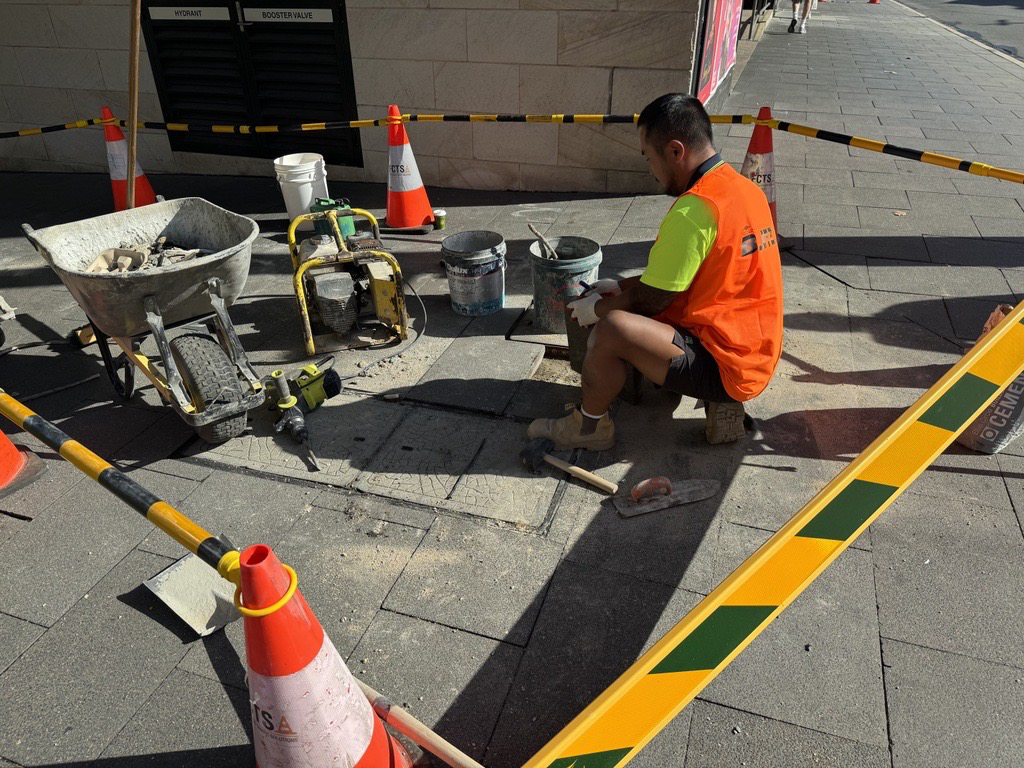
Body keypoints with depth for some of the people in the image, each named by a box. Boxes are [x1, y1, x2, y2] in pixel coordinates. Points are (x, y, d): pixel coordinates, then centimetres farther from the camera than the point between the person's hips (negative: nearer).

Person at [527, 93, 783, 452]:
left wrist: (597, 308, 2)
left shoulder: (693, 211, -22)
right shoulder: (744, 187, 8)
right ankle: (719, 402, 12)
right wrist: (620, 288, 17)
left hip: (724, 367, -10)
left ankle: (589, 425, 1)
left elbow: (651, 300, -16)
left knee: (613, 328, -26)